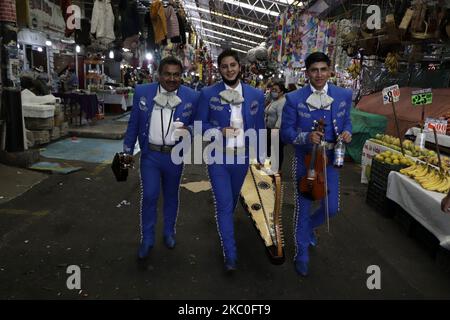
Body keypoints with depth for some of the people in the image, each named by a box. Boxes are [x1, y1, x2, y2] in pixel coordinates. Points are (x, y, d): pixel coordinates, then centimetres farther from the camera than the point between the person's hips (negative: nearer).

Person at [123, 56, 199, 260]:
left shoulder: (191, 97, -6)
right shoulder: (142, 92, -4)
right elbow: (133, 124, 4)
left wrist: (188, 131, -19)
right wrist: (128, 150, 7)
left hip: (175, 156, 1)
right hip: (150, 154, 0)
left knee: (171, 195, 16)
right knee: (149, 196, 2)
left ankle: (169, 232, 37)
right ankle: (147, 239, 21)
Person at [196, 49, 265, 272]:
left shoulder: (256, 95, 0)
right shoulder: (208, 94, -7)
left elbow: (259, 128, 6)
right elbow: (200, 124, -2)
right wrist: (219, 131, -20)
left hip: (242, 157, 3)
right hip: (218, 157, -3)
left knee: (233, 199, 23)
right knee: (223, 203, -5)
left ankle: (224, 225, 53)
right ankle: (230, 255, 5)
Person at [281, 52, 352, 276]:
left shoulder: (344, 95, -1)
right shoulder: (294, 99, -10)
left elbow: (346, 121, 13)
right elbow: (286, 132, -7)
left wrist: (346, 132, -10)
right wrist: (306, 137, -25)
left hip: (330, 160, 3)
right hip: (305, 161, -3)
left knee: (332, 208, 8)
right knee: (303, 208, 9)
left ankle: (309, 226, 44)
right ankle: (302, 253, 31)